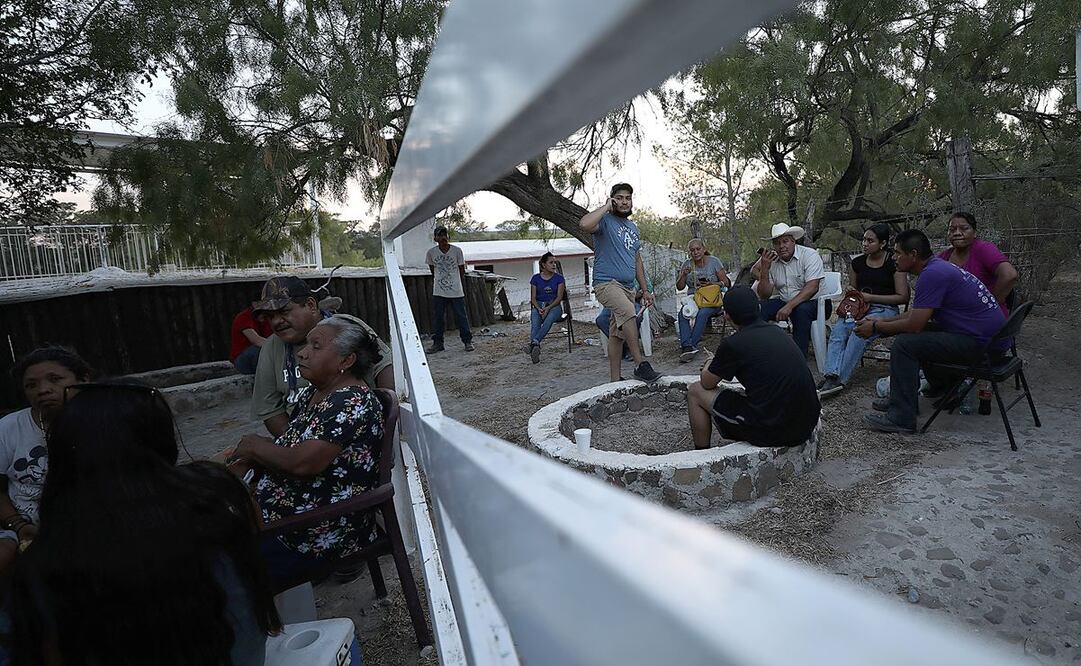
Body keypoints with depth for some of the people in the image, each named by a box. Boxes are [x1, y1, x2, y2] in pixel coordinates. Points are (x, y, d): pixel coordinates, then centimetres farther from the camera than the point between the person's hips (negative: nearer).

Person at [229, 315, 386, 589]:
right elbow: (287, 450, 10)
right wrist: (248, 460, -8)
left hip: (324, 534, -9)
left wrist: (255, 446, -10)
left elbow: (302, 463, -27)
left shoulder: (353, 402, -20)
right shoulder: (311, 395, 9)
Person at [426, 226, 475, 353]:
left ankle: (467, 341, 12)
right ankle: (437, 343, 17)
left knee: (461, 316, 2)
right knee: (439, 318, 7)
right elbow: (433, 272, 12)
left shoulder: (457, 250, -5)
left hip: (456, 291, -2)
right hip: (438, 292, 2)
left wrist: (463, 289, 6)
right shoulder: (431, 252, -1)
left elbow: (462, 270, 4)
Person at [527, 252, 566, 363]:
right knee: (535, 321, -33)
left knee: (549, 319, -37)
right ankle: (535, 347, -52)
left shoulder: (559, 278, 7)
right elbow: (533, 297, 5)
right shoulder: (535, 278, 10)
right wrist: (538, 308, -16)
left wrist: (548, 308, -17)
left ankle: (534, 342, -54)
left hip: (554, 305, -1)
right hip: (538, 305, 1)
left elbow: (559, 297, -1)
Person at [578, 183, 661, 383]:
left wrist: (645, 290, 20)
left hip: (628, 287, 8)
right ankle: (640, 365, -28)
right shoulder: (605, 221, -3)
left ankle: (615, 380, 11)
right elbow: (584, 224, -28)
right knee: (628, 313, -33)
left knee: (617, 334, 8)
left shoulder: (633, 227, 21)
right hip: (607, 283, -8)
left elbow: (637, 260, 25)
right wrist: (606, 207, -12)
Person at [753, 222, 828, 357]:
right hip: (783, 301, 4)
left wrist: (789, 306, -33)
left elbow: (812, 288, -23)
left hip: (812, 302, -4)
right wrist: (764, 270, -15)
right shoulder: (770, 260, 2)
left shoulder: (810, 255, -11)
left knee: (802, 310, -37)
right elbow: (765, 295, -1)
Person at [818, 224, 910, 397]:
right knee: (838, 329, -29)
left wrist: (871, 297, -13)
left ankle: (838, 380, -37)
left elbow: (903, 297, -5)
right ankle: (831, 376, -43)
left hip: (884, 309, -4)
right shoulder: (858, 263, 14)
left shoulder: (894, 263, -2)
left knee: (860, 332, -35)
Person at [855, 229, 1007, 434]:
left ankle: (901, 418, -14)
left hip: (983, 344, -11)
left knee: (905, 344, -17)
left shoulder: (932, 274, -21)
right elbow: (916, 313, 18)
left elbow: (915, 324, -21)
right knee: (916, 335, 21)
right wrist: (881, 321, 13)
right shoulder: (937, 265, 11)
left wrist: (876, 328, -8)